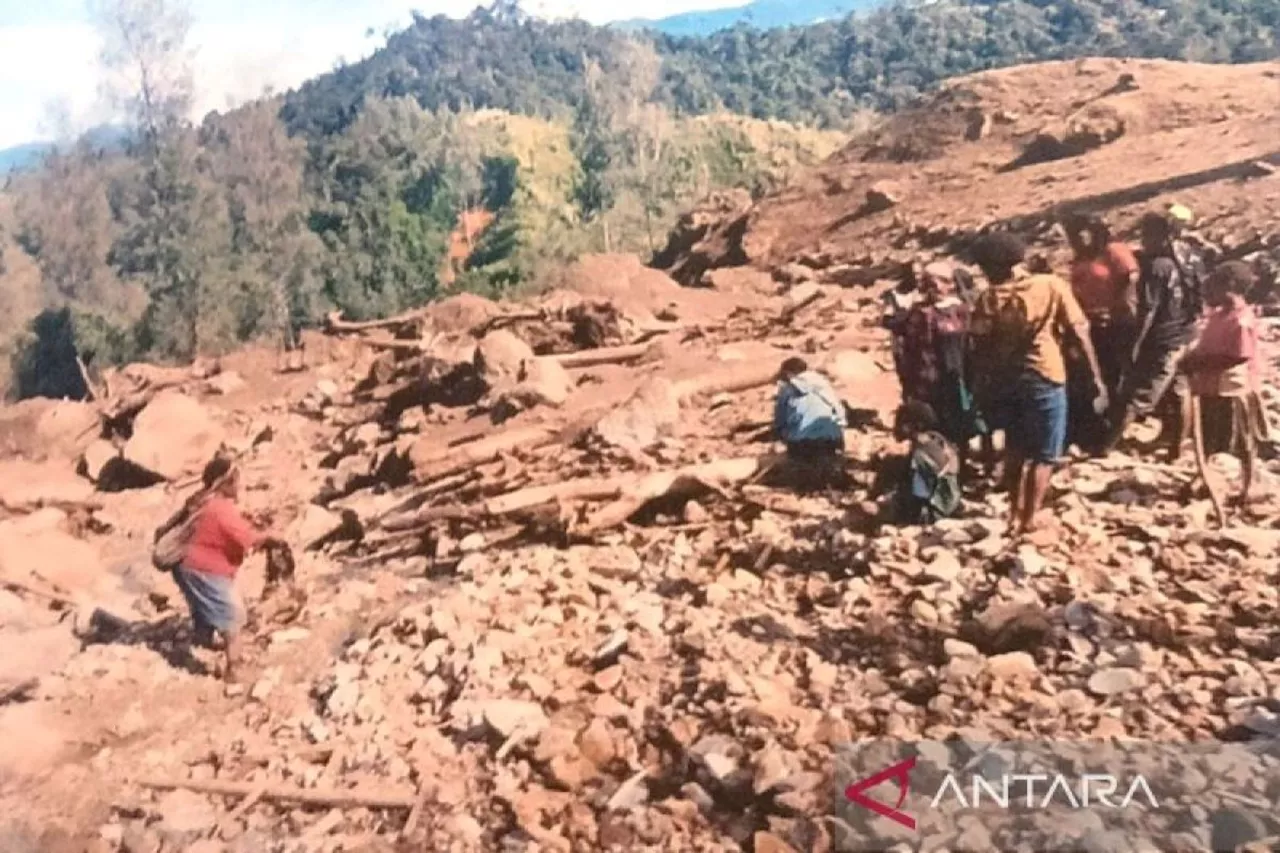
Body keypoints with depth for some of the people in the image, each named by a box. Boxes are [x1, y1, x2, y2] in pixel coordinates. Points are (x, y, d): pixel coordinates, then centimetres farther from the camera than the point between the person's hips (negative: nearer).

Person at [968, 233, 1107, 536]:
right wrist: (1097, 378, -2)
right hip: (1044, 378, -3)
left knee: (1015, 451, 21)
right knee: (1044, 456, 7)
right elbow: (1080, 333, -6)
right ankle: (1029, 522, 4)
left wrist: (982, 388, 1)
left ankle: (1015, 515, 28)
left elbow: (979, 348, -7)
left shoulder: (989, 298, -3)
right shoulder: (1052, 286, -4)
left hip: (1003, 380, 3)